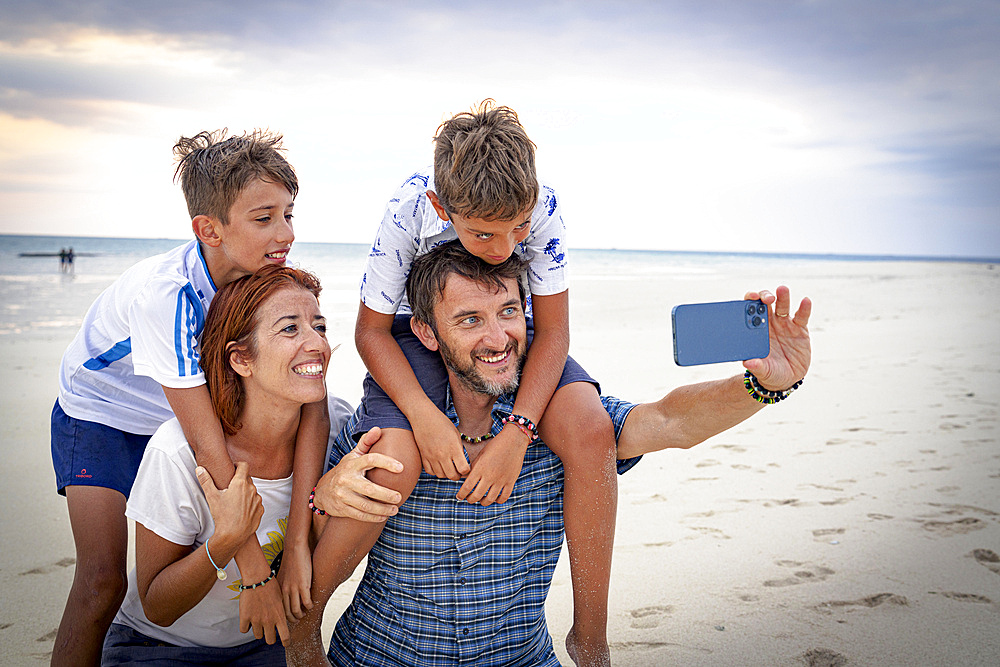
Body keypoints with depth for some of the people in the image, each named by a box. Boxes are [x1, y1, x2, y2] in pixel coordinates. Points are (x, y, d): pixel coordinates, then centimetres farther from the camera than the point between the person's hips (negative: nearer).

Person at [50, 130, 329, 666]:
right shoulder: (165, 294, -37)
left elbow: (312, 405, -28)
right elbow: (208, 446, -37)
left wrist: (297, 545, -35)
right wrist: (255, 574, -34)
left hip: (184, 412, 5)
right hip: (100, 414, -4)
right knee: (103, 579, -15)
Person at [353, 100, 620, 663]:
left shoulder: (542, 207, -25)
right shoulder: (408, 212, -28)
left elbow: (553, 331, -18)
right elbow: (371, 330, -17)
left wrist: (517, 434, -31)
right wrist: (423, 414, -33)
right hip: (416, 332, -1)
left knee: (591, 430, -27)